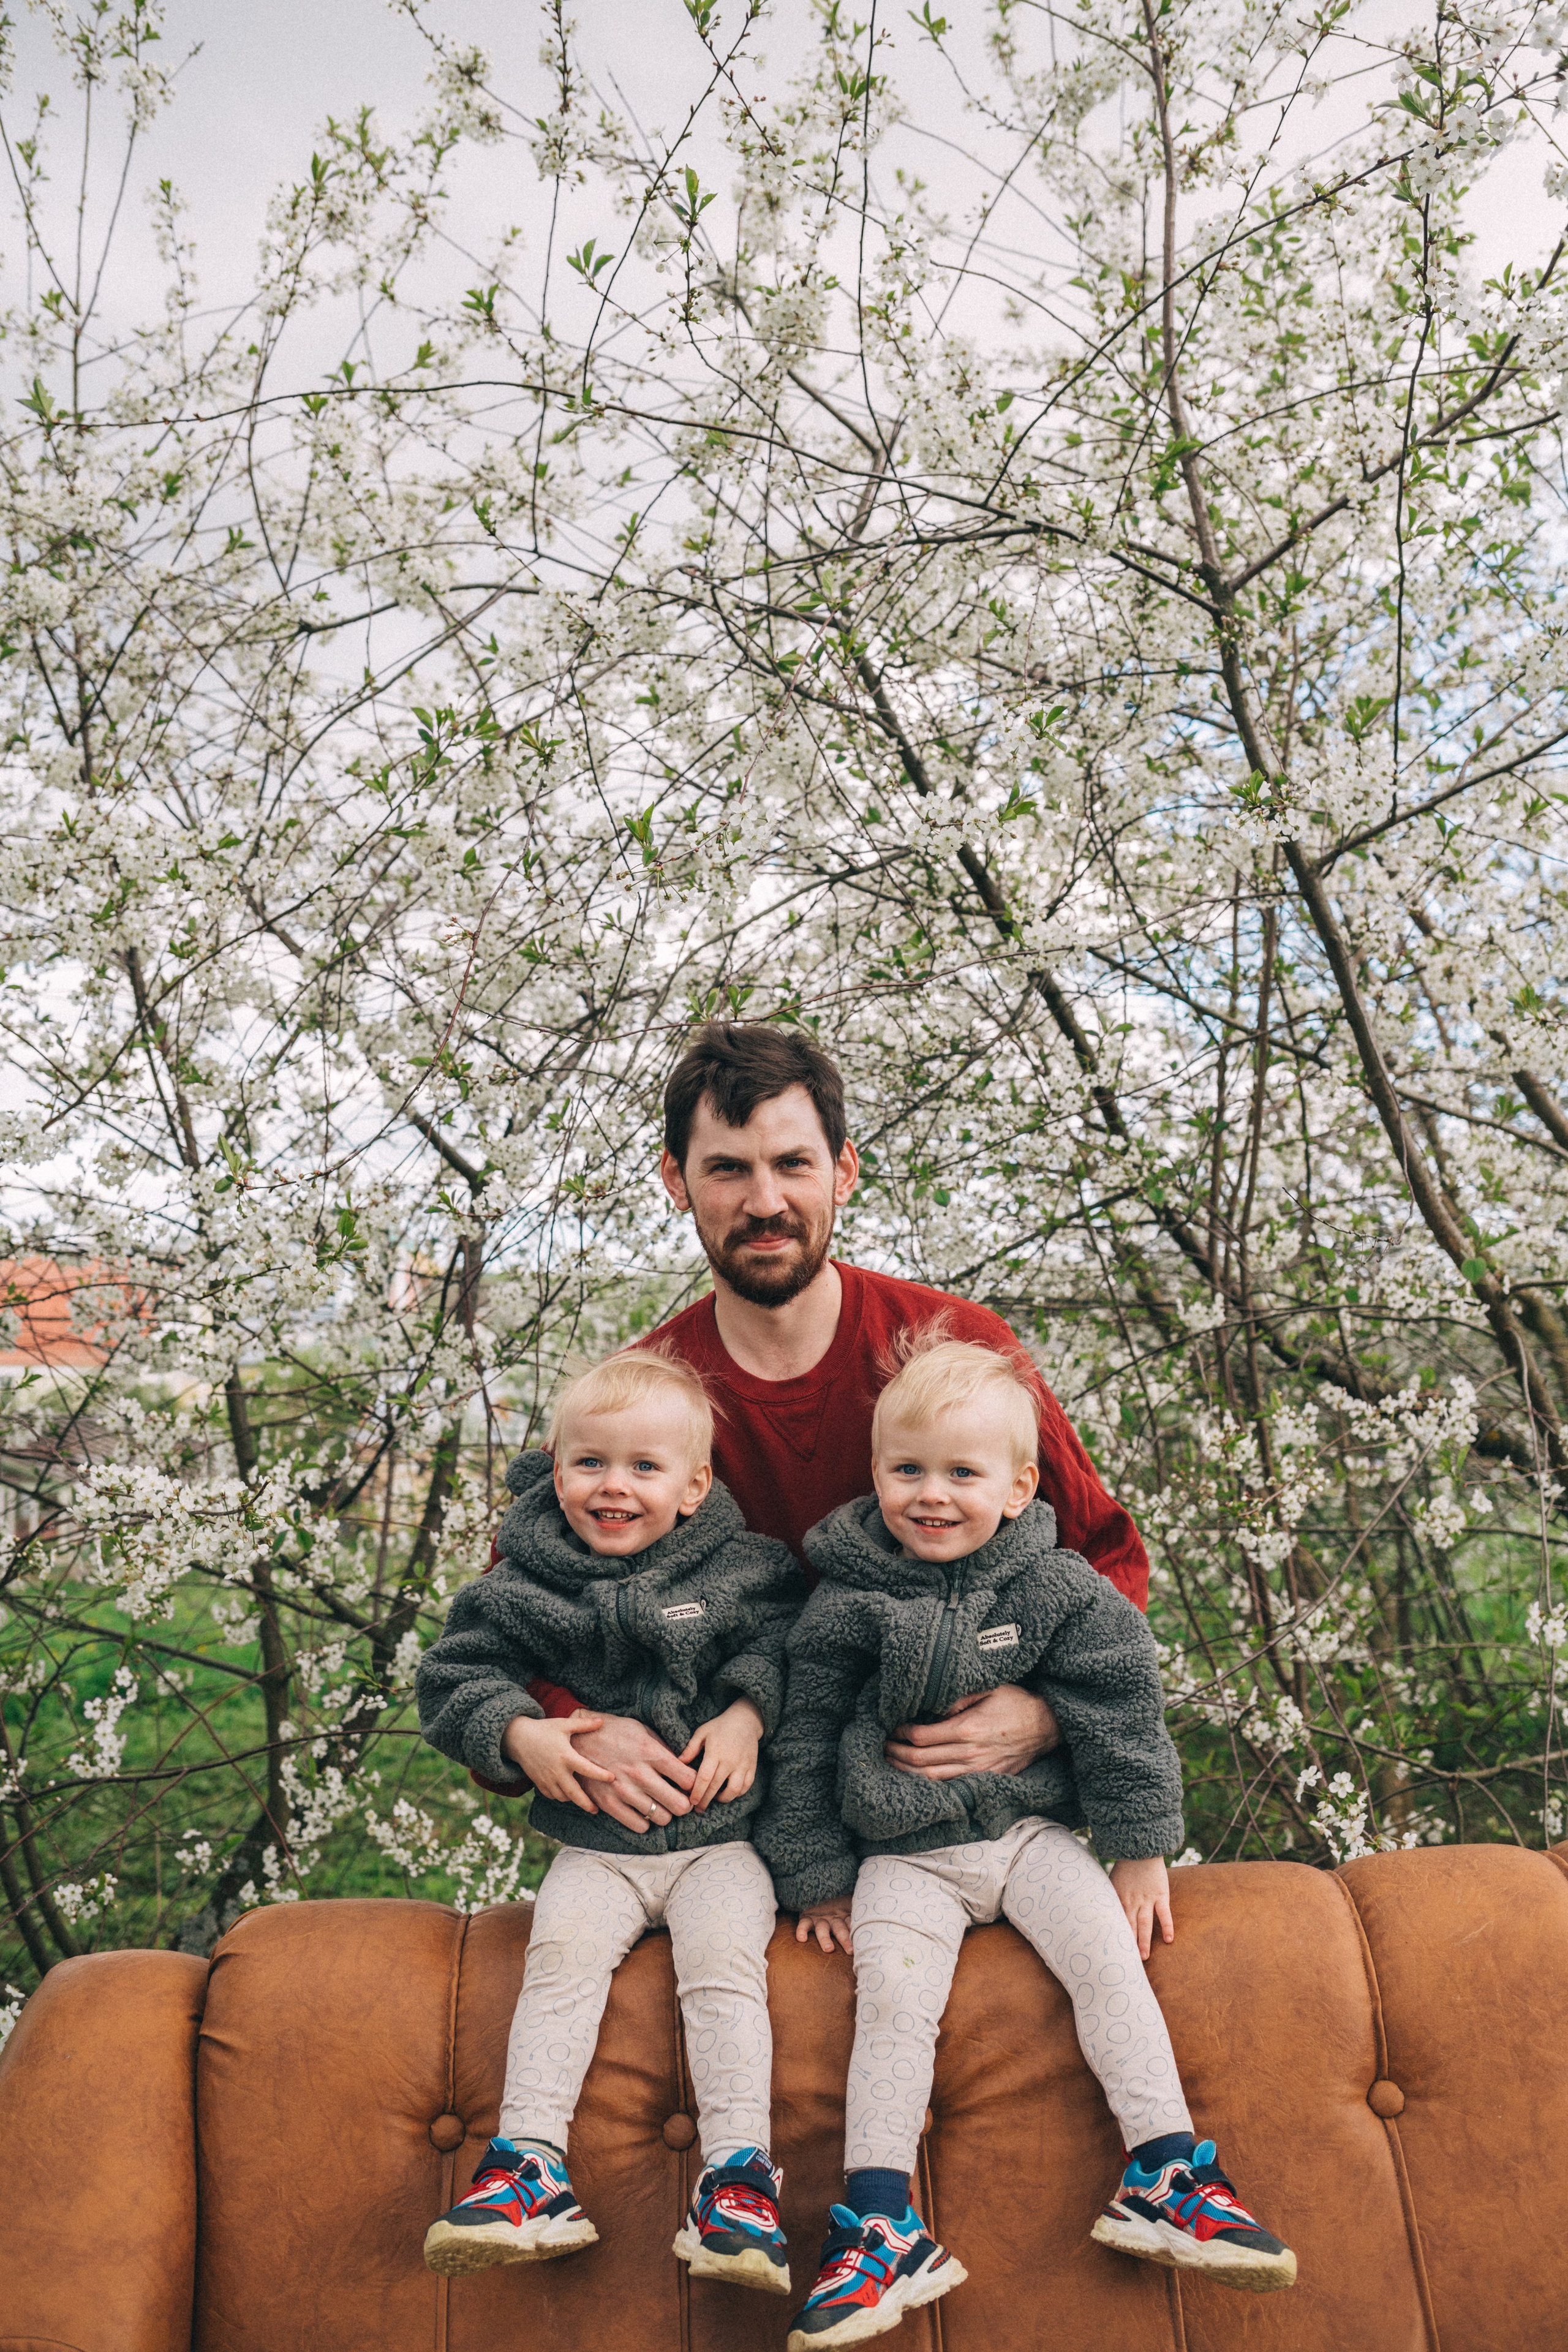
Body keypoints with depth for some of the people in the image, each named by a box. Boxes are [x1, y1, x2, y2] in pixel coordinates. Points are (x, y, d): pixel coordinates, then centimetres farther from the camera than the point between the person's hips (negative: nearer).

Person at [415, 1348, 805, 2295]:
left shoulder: (740, 1570, -3)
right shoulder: (523, 1588, -2)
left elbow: (788, 1633, 3)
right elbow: (453, 1677, 4)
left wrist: (751, 1711, -13)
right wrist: (518, 1734, -13)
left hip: (720, 1837, -1)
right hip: (595, 1845, 1)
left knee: (724, 1957, -22)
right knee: (563, 1950, -21)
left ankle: (738, 2169, -17)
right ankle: (533, 2161, -15)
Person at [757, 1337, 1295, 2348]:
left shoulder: (1057, 1589, -6)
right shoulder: (847, 1604, -8)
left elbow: (1123, 1714, 1)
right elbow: (806, 1742, 0)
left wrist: (1141, 1848, 1)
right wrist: (818, 1878, 1)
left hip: (1031, 1829, 1)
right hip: (903, 1854, -1)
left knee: (1111, 1957, -14)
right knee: (893, 1996, -18)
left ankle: (1167, 2178, -2)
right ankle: (881, 2228, -10)